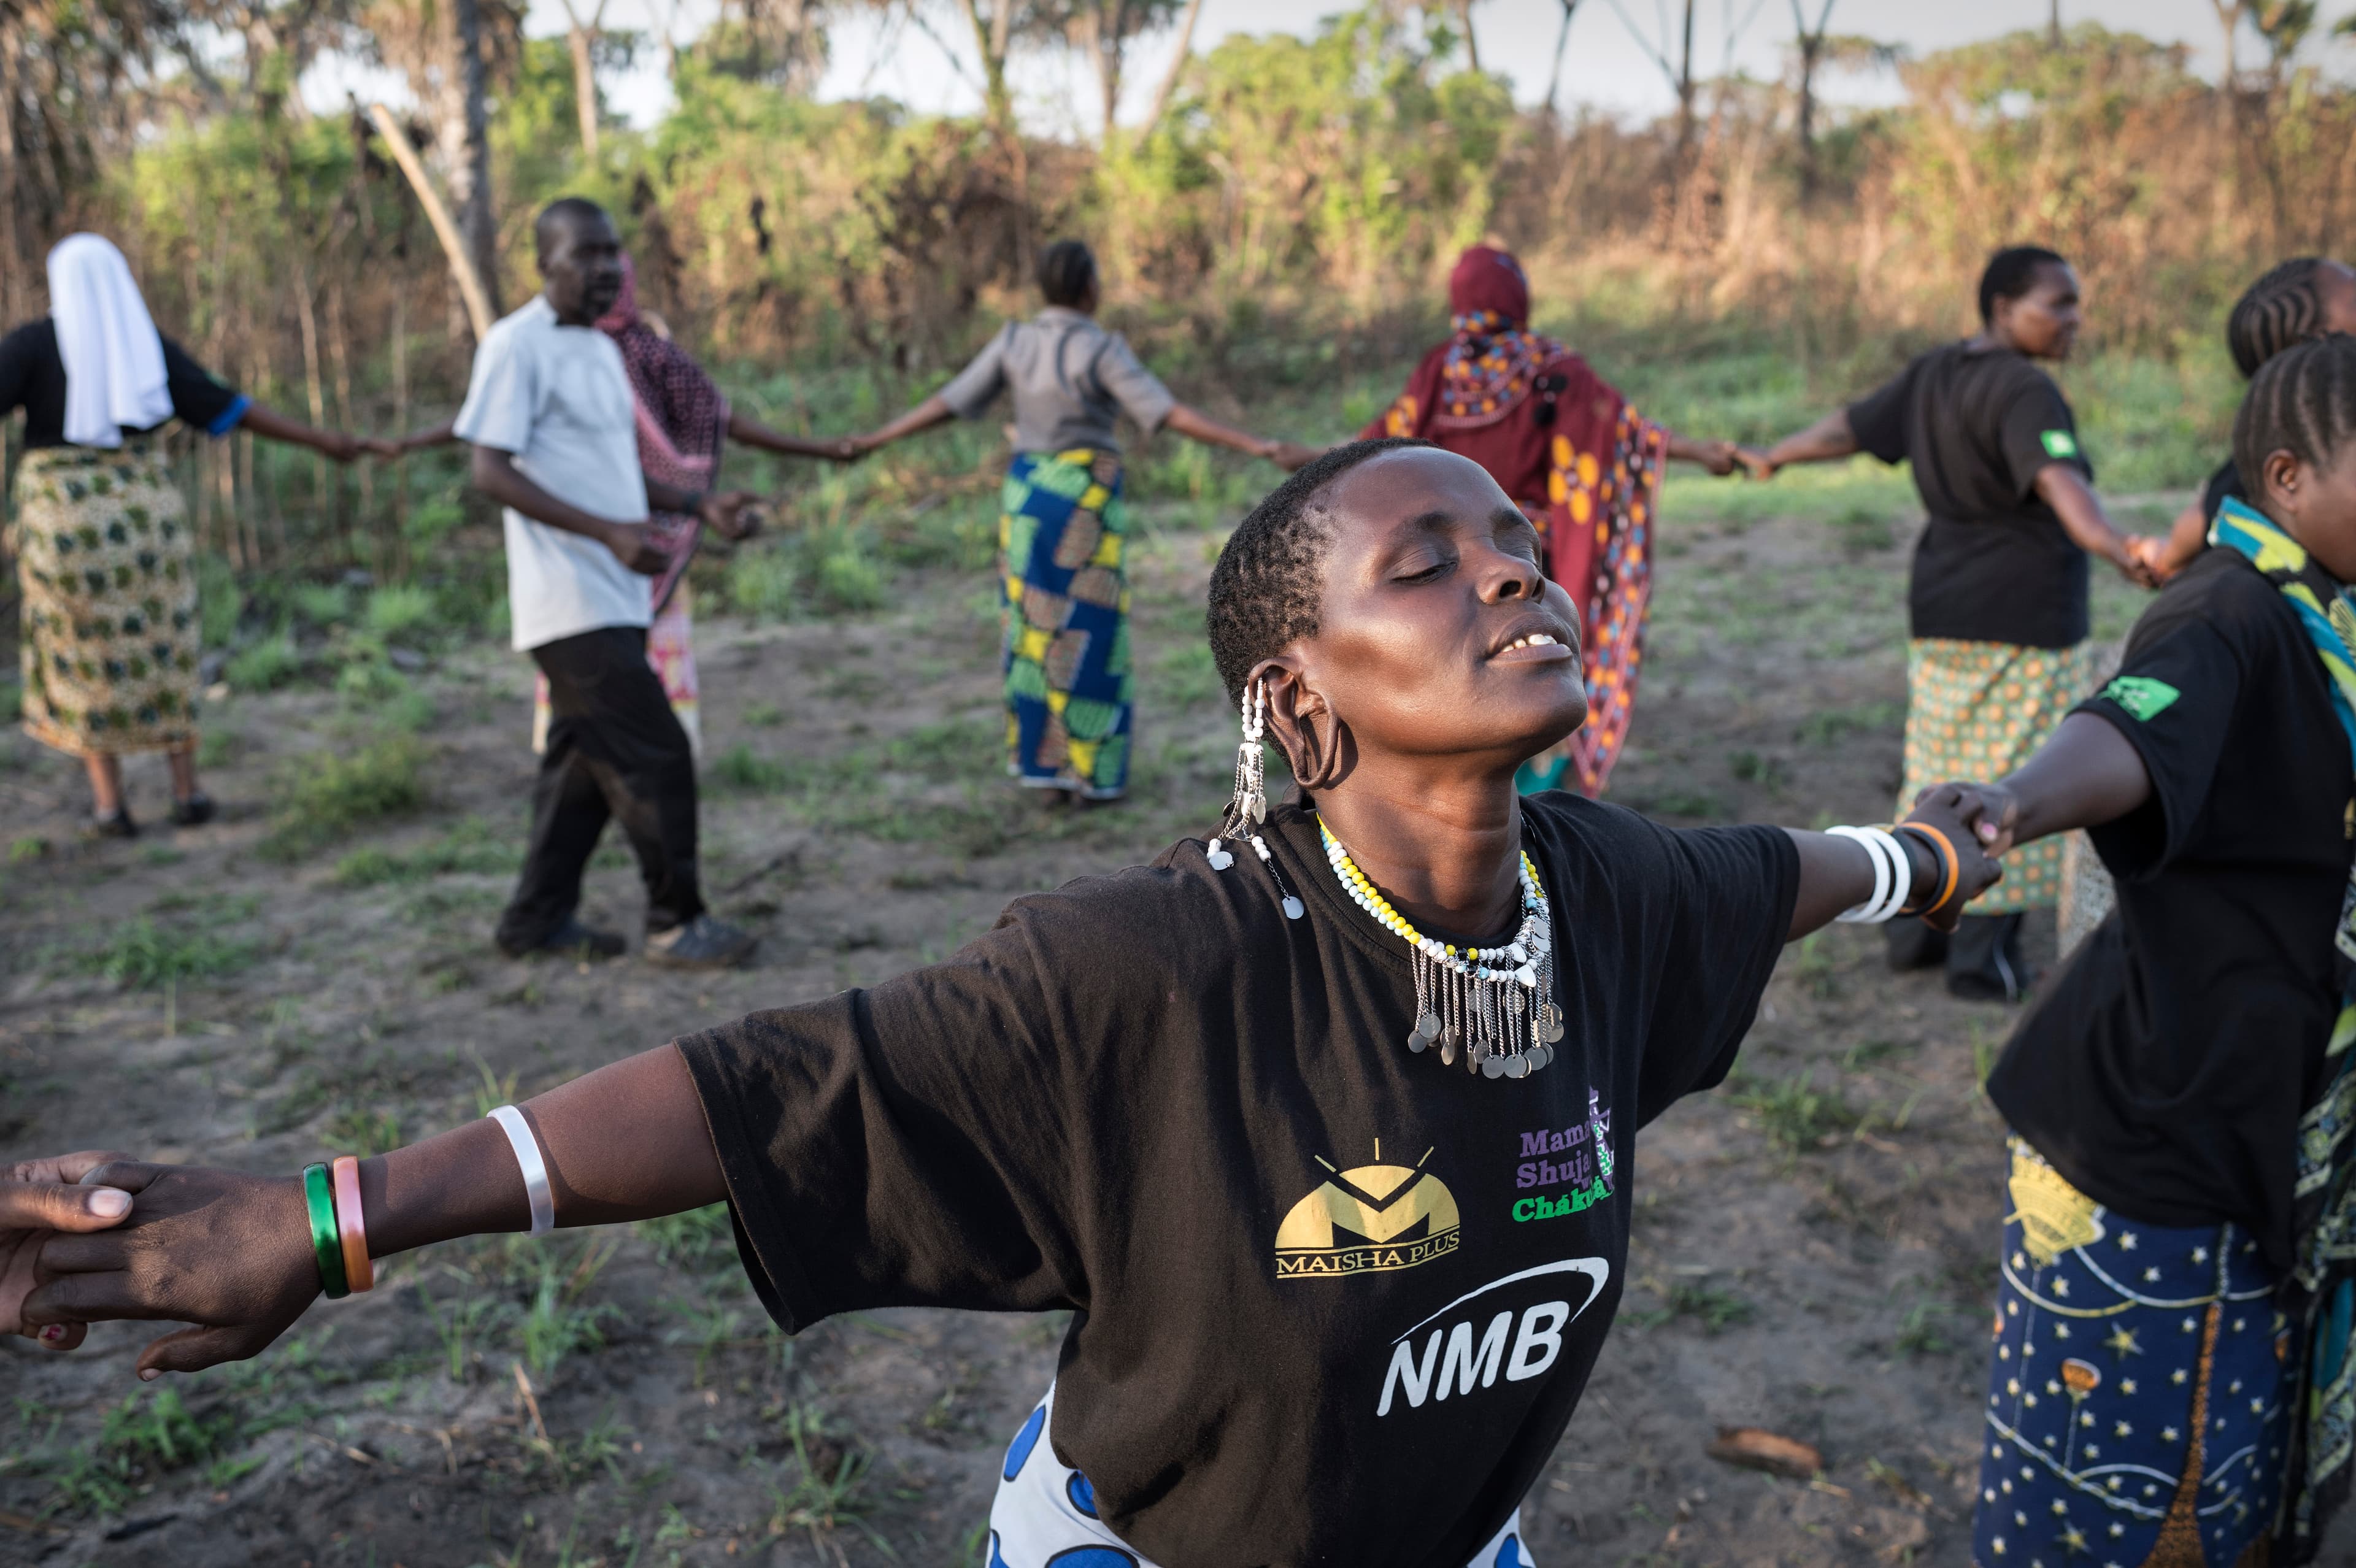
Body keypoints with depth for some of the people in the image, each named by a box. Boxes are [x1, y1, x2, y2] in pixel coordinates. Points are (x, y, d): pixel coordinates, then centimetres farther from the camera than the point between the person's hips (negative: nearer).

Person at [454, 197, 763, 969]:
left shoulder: (602, 349, 17)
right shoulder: (517, 345, -10)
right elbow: (492, 471, -16)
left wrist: (700, 504, 8)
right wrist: (610, 533, -25)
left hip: (613, 600, 9)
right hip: (572, 602, -9)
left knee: (585, 760, 14)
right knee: (656, 756, -8)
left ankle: (540, 919, 24)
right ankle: (677, 924, 2)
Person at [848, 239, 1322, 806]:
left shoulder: (1014, 341, 2)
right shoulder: (1101, 350, -14)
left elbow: (945, 403, 5)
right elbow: (1171, 415, -23)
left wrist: (874, 441, 19)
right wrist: (1262, 448, -26)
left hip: (1028, 496, 5)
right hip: (1086, 503, -5)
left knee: (1037, 631, 10)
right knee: (1090, 636, 4)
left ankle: (1046, 767, 10)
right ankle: (1091, 773, 7)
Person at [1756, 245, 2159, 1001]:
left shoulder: (1932, 373, 9)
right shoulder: (2026, 391, -16)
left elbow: (1848, 427, 20)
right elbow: (2059, 483, -33)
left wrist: (1774, 455, 36)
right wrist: (2120, 551, -47)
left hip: (1940, 612, 8)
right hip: (2024, 618, -8)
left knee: (1940, 771, 17)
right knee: (2011, 779, -1)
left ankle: (1916, 930, 25)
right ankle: (1982, 954, 3)